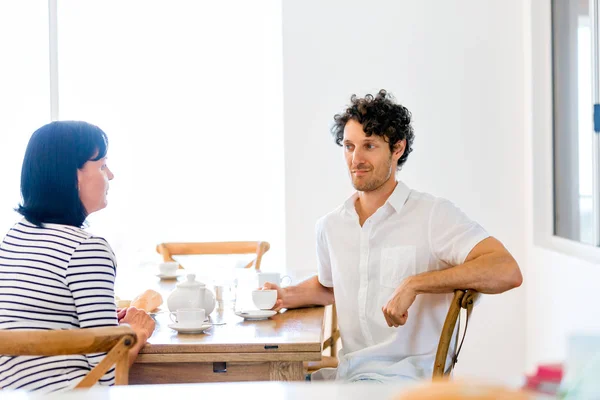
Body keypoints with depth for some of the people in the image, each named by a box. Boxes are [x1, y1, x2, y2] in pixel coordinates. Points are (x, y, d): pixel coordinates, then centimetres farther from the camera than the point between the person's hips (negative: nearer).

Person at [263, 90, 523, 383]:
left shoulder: (434, 215, -8)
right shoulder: (330, 226, 12)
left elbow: (507, 272, -22)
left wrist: (414, 284, -25)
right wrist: (286, 296, 14)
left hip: (406, 377, -6)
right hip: (346, 374, 6)